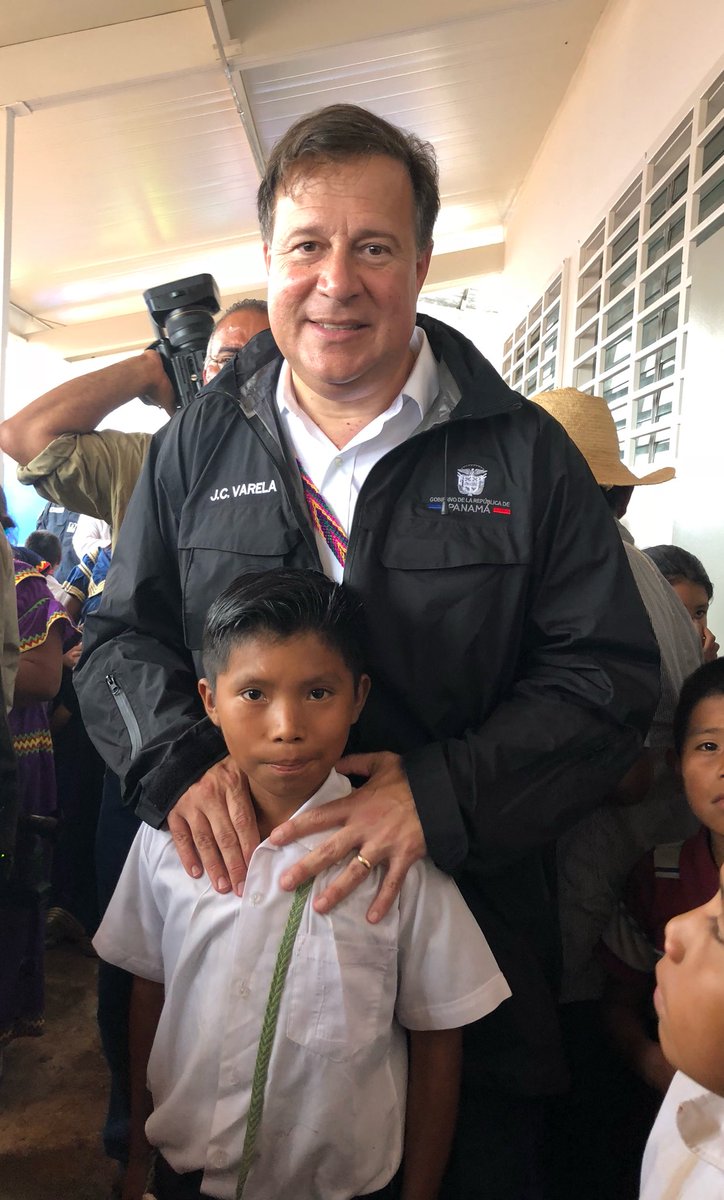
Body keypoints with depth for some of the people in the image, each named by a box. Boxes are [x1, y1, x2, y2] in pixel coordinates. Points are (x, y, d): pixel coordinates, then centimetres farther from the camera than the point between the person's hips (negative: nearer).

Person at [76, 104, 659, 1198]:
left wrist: (443, 793, -20)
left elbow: (611, 670, -7)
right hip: (239, 894, 2)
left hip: (467, 902, -1)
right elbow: (121, 636, 7)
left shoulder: (525, 453, -5)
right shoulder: (197, 447, 3)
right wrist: (178, 756, -13)